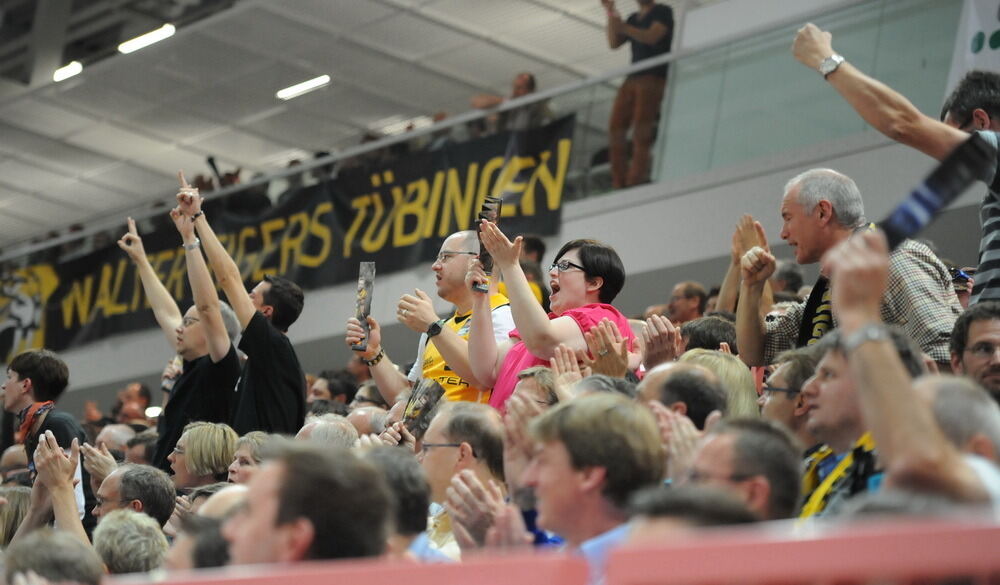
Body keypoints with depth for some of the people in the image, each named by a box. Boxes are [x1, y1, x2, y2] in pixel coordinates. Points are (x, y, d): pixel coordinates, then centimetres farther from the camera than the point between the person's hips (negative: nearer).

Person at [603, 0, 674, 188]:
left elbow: (652, 37, -12)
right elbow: (614, 43, 12)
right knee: (616, 128, -5)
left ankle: (635, 183, -24)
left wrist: (623, 27, -22)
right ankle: (619, 184, -8)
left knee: (641, 130, -16)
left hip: (654, 78, -7)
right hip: (633, 79, 7)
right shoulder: (633, 19, 23)